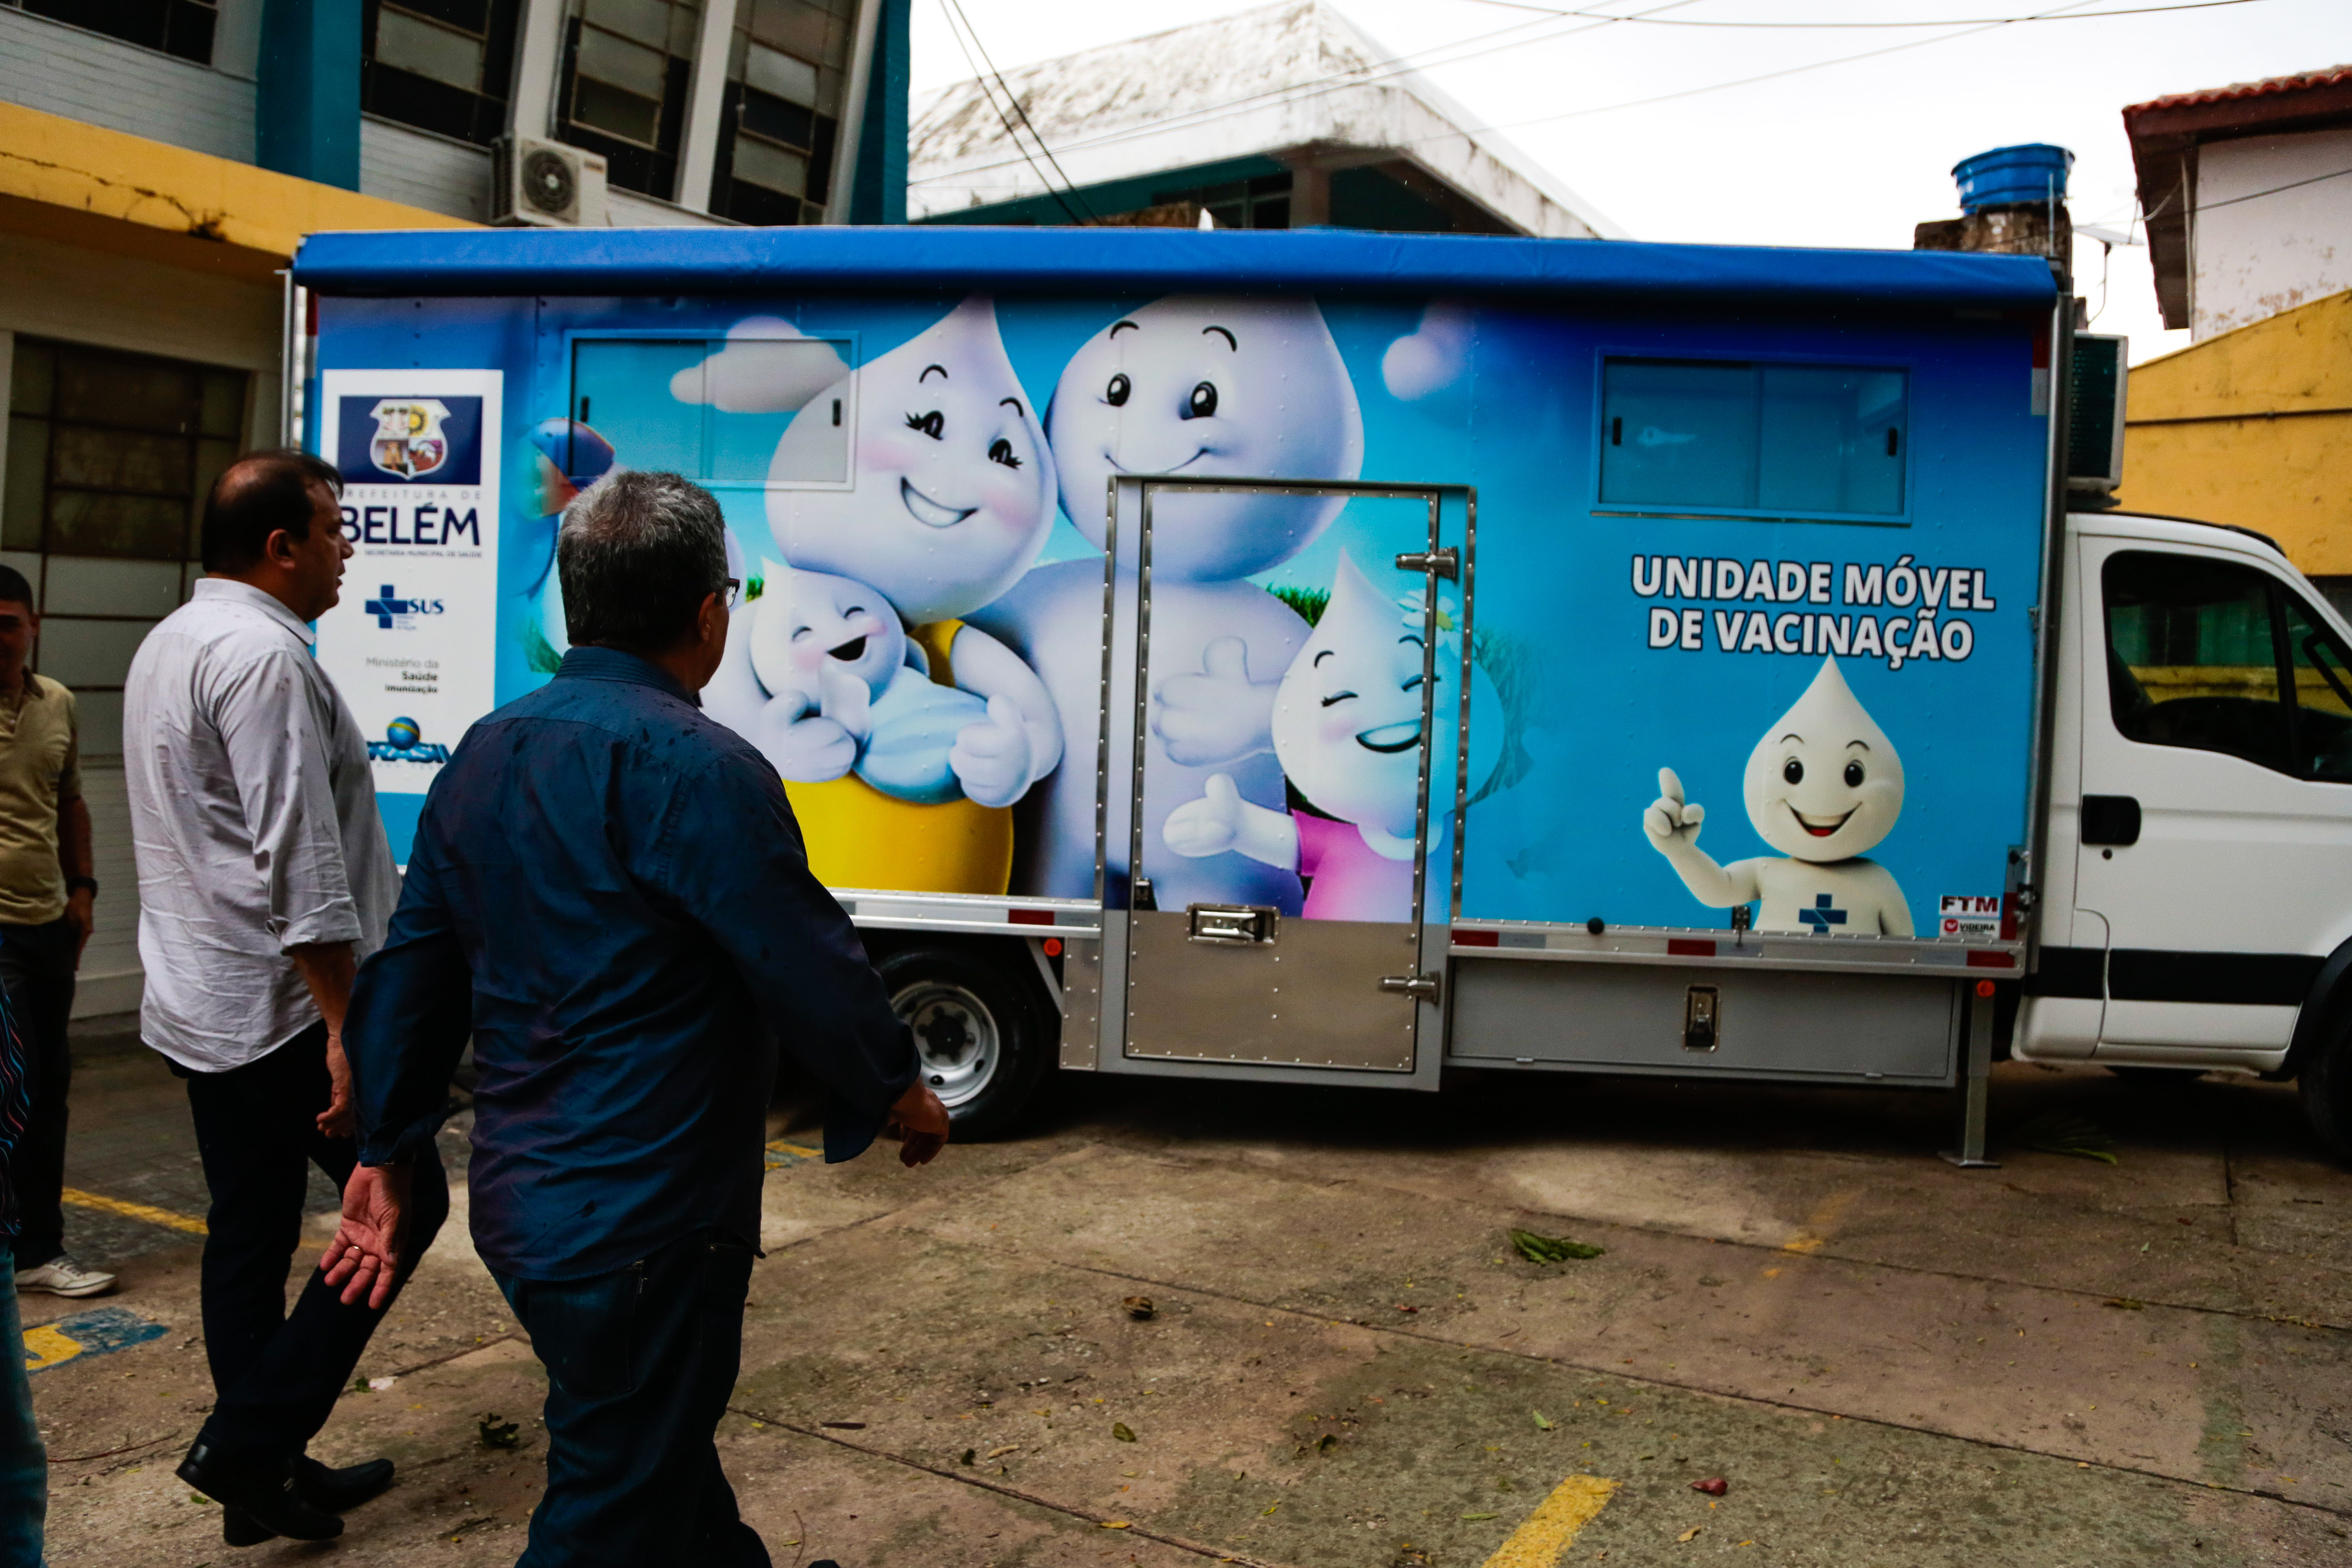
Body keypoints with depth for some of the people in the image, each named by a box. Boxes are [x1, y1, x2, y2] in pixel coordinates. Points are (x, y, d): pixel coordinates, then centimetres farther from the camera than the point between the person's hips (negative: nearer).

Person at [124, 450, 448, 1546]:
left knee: (249, 1237, 14)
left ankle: (265, 1479, 23)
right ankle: (250, 1444, 3)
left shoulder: (168, 644, 16)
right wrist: (344, 1027, -21)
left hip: (199, 1003, 10)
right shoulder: (263, 656, -17)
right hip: (282, 1003, -10)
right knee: (404, 1202, 1)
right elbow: (299, 860, -23)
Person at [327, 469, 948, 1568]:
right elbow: (810, 968, -16)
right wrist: (901, 1095, 1)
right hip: (639, 1221, -9)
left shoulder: (485, 753, 7)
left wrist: (389, 1157, 20)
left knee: (659, 1445, 26)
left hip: (520, 1202, 9)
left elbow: (413, 968, 12)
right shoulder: (694, 767, -21)